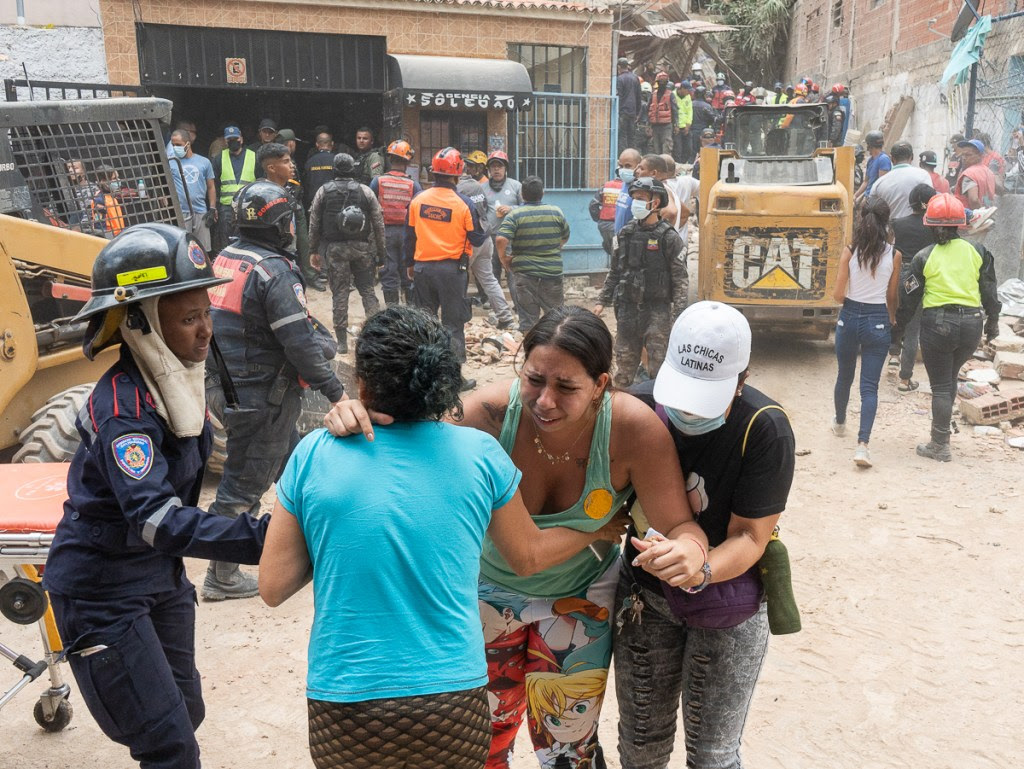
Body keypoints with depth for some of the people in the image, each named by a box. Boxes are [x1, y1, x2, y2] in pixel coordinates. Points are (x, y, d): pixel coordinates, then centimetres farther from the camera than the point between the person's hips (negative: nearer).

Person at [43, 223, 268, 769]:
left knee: (187, 714, 19)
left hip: (160, 576, 8)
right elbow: (156, 520, -39)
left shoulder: (174, 377, -4)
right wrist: (261, 537, -47)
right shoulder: (123, 405, -29)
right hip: (103, 595, -8)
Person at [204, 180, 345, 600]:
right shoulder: (274, 270, -19)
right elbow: (300, 342, -21)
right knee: (244, 483, 3)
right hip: (261, 394, -9)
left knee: (292, 462, 21)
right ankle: (222, 577, 15)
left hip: (223, 386, 9)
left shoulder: (225, 258, 8)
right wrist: (335, 390, -11)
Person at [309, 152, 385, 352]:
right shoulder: (366, 191, 1)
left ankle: (342, 341, 7)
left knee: (339, 294, 4)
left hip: (334, 249, 0)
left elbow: (314, 223, 4)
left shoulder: (323, 191, 2)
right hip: (362, 248, 0)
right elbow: (379, 224, 1)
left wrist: (314, 250, 13)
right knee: (368, 290, 9)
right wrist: (380, 252, 8)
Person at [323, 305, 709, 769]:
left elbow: (681, 527, -23)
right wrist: (356, 421, -46)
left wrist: (689, 553, -47)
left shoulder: (633, 428, -29)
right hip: (488, 590, 1)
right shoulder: (492, 412, -31)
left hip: (580, 598, 0)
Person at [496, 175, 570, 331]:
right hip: (553, 270, 2)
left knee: (528, 315, 7)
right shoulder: (556, 212, 0)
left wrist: (503, 258, -6)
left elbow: (500, 239, -22)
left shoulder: (515, 215, -10)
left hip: (524, 272, -2)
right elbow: (565, 237, 14)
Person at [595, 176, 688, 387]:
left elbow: (681, 278, -8)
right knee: (624, 363, 12)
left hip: (657, 309, -5)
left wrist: (679, 313, -16)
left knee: (658, 365, -1)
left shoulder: (668, 237, -7)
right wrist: (602, 301, 10)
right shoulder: (626, 233, 8)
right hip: (627, 308, 5)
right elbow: (615, 272, 15)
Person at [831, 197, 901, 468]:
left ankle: (839, 423, 45)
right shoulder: (894, 255, -6)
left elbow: (838, 295, -8)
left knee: (844, 376, 22)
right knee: (870, 385, 0)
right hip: (878, 322, -1)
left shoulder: (849, 251, -8)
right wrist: (892, 318, 22)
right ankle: (862, 444, -13)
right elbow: (892, 296, 3)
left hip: (849, 318, 1)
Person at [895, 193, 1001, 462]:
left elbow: (910, 298, -1)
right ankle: (941, 431, 28)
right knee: (951, 378, 22)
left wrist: (898, 327, 10)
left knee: (940, 386, 4)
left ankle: (940, 446, 7)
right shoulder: (977, 252, 3)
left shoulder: (924, 257, -4)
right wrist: (992, 321, 20)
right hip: (971, 324, 3)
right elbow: (989, 291, 8)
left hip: (937, 323, -3)